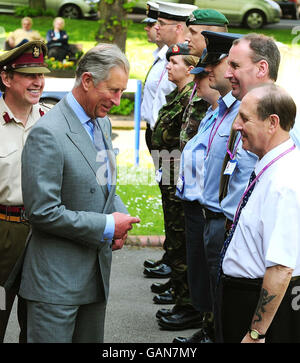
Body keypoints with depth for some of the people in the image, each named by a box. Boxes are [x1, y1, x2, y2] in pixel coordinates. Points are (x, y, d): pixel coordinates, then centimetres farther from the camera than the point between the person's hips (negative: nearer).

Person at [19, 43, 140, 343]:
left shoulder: (102, 123, 10)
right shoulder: (47, 133, -20)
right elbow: (42, 212, -23)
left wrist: (120, 215, 0)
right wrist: (107, 226, -17)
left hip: (97, 271, 9)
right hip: (56, 281, -8)